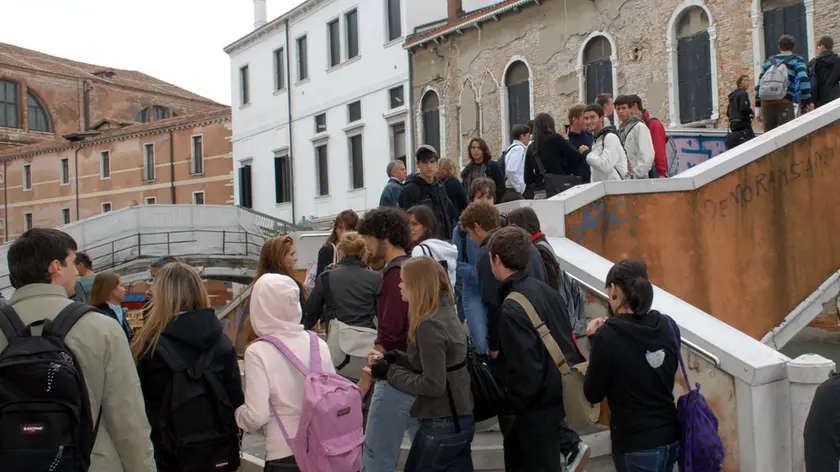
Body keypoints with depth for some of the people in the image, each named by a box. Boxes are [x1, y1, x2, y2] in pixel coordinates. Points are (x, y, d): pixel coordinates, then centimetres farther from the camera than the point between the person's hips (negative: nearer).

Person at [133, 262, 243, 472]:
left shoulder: (149, 345, -12)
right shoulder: (221, 341, -2)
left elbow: (139, 406, -7)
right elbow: (236, 401, 1)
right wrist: (233, 455, 10)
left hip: (168, 455, -3)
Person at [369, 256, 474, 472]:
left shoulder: (429, 324, -21)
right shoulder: (445, 312, 6)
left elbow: (433, 385, -22)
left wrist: (390, 372, -13)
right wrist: (396, 357, 5)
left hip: (441, 424, -9)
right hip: (459, 420, 9)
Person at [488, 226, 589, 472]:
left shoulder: (512, 309, -26)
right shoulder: (544, 289, 0)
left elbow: (525, 369, -26)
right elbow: (565, 336, 9)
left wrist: (516, 405, -10)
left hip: (540, 400, -9)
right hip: (564, 386, 9)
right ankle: (571, 444, 25)